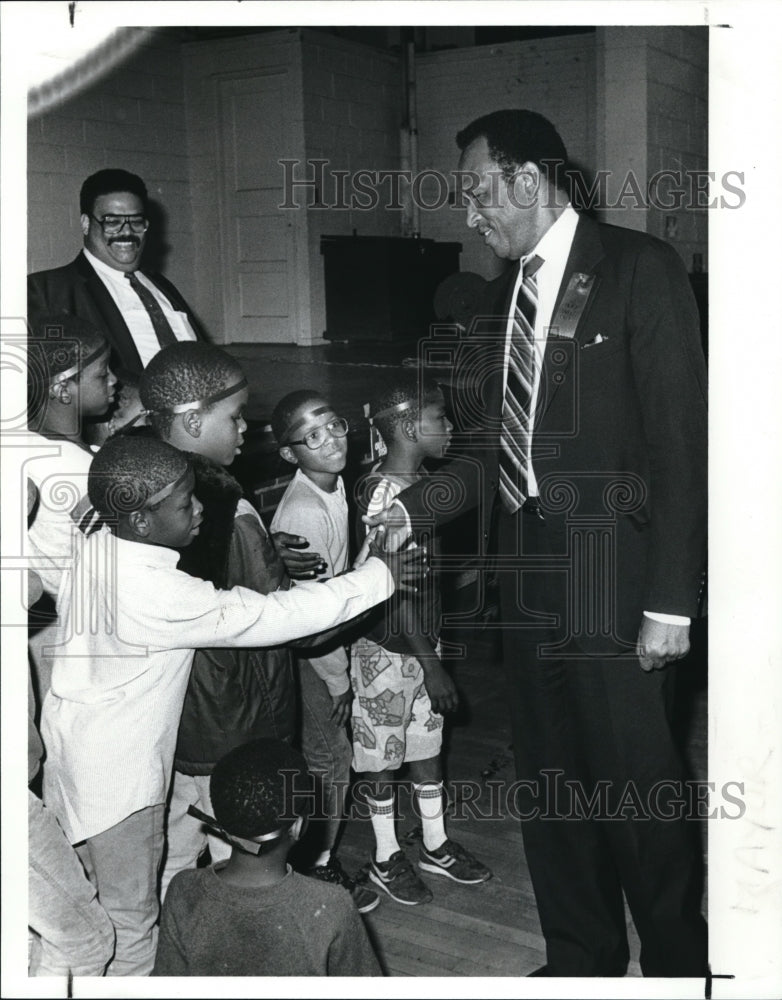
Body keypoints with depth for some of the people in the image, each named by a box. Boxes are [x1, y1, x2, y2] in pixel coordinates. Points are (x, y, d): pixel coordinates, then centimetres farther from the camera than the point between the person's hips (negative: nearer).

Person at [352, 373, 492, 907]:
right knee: (381, 751, 9)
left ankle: (436, 844, 35)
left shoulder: (419, 479, 4)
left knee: (427, 741, 19)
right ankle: (386, 857, 26)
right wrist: (430, 664, -20)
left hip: (423, 638, 8)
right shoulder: (383, 492, -24)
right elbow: (393, 587, -23)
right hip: (387, 648, -8)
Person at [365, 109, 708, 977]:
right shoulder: (503, 294, 12)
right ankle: (579, 957, 32)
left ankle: (676, 961, 24)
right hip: (526, 572, 6)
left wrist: (671, 600, -14)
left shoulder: (638, 267, -6)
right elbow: (498, 446, 13)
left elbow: (681, 440, -10)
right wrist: (415, 506, -3)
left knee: (635, 777, 0)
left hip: (614, 575, -6)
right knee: (547, 778, 14)